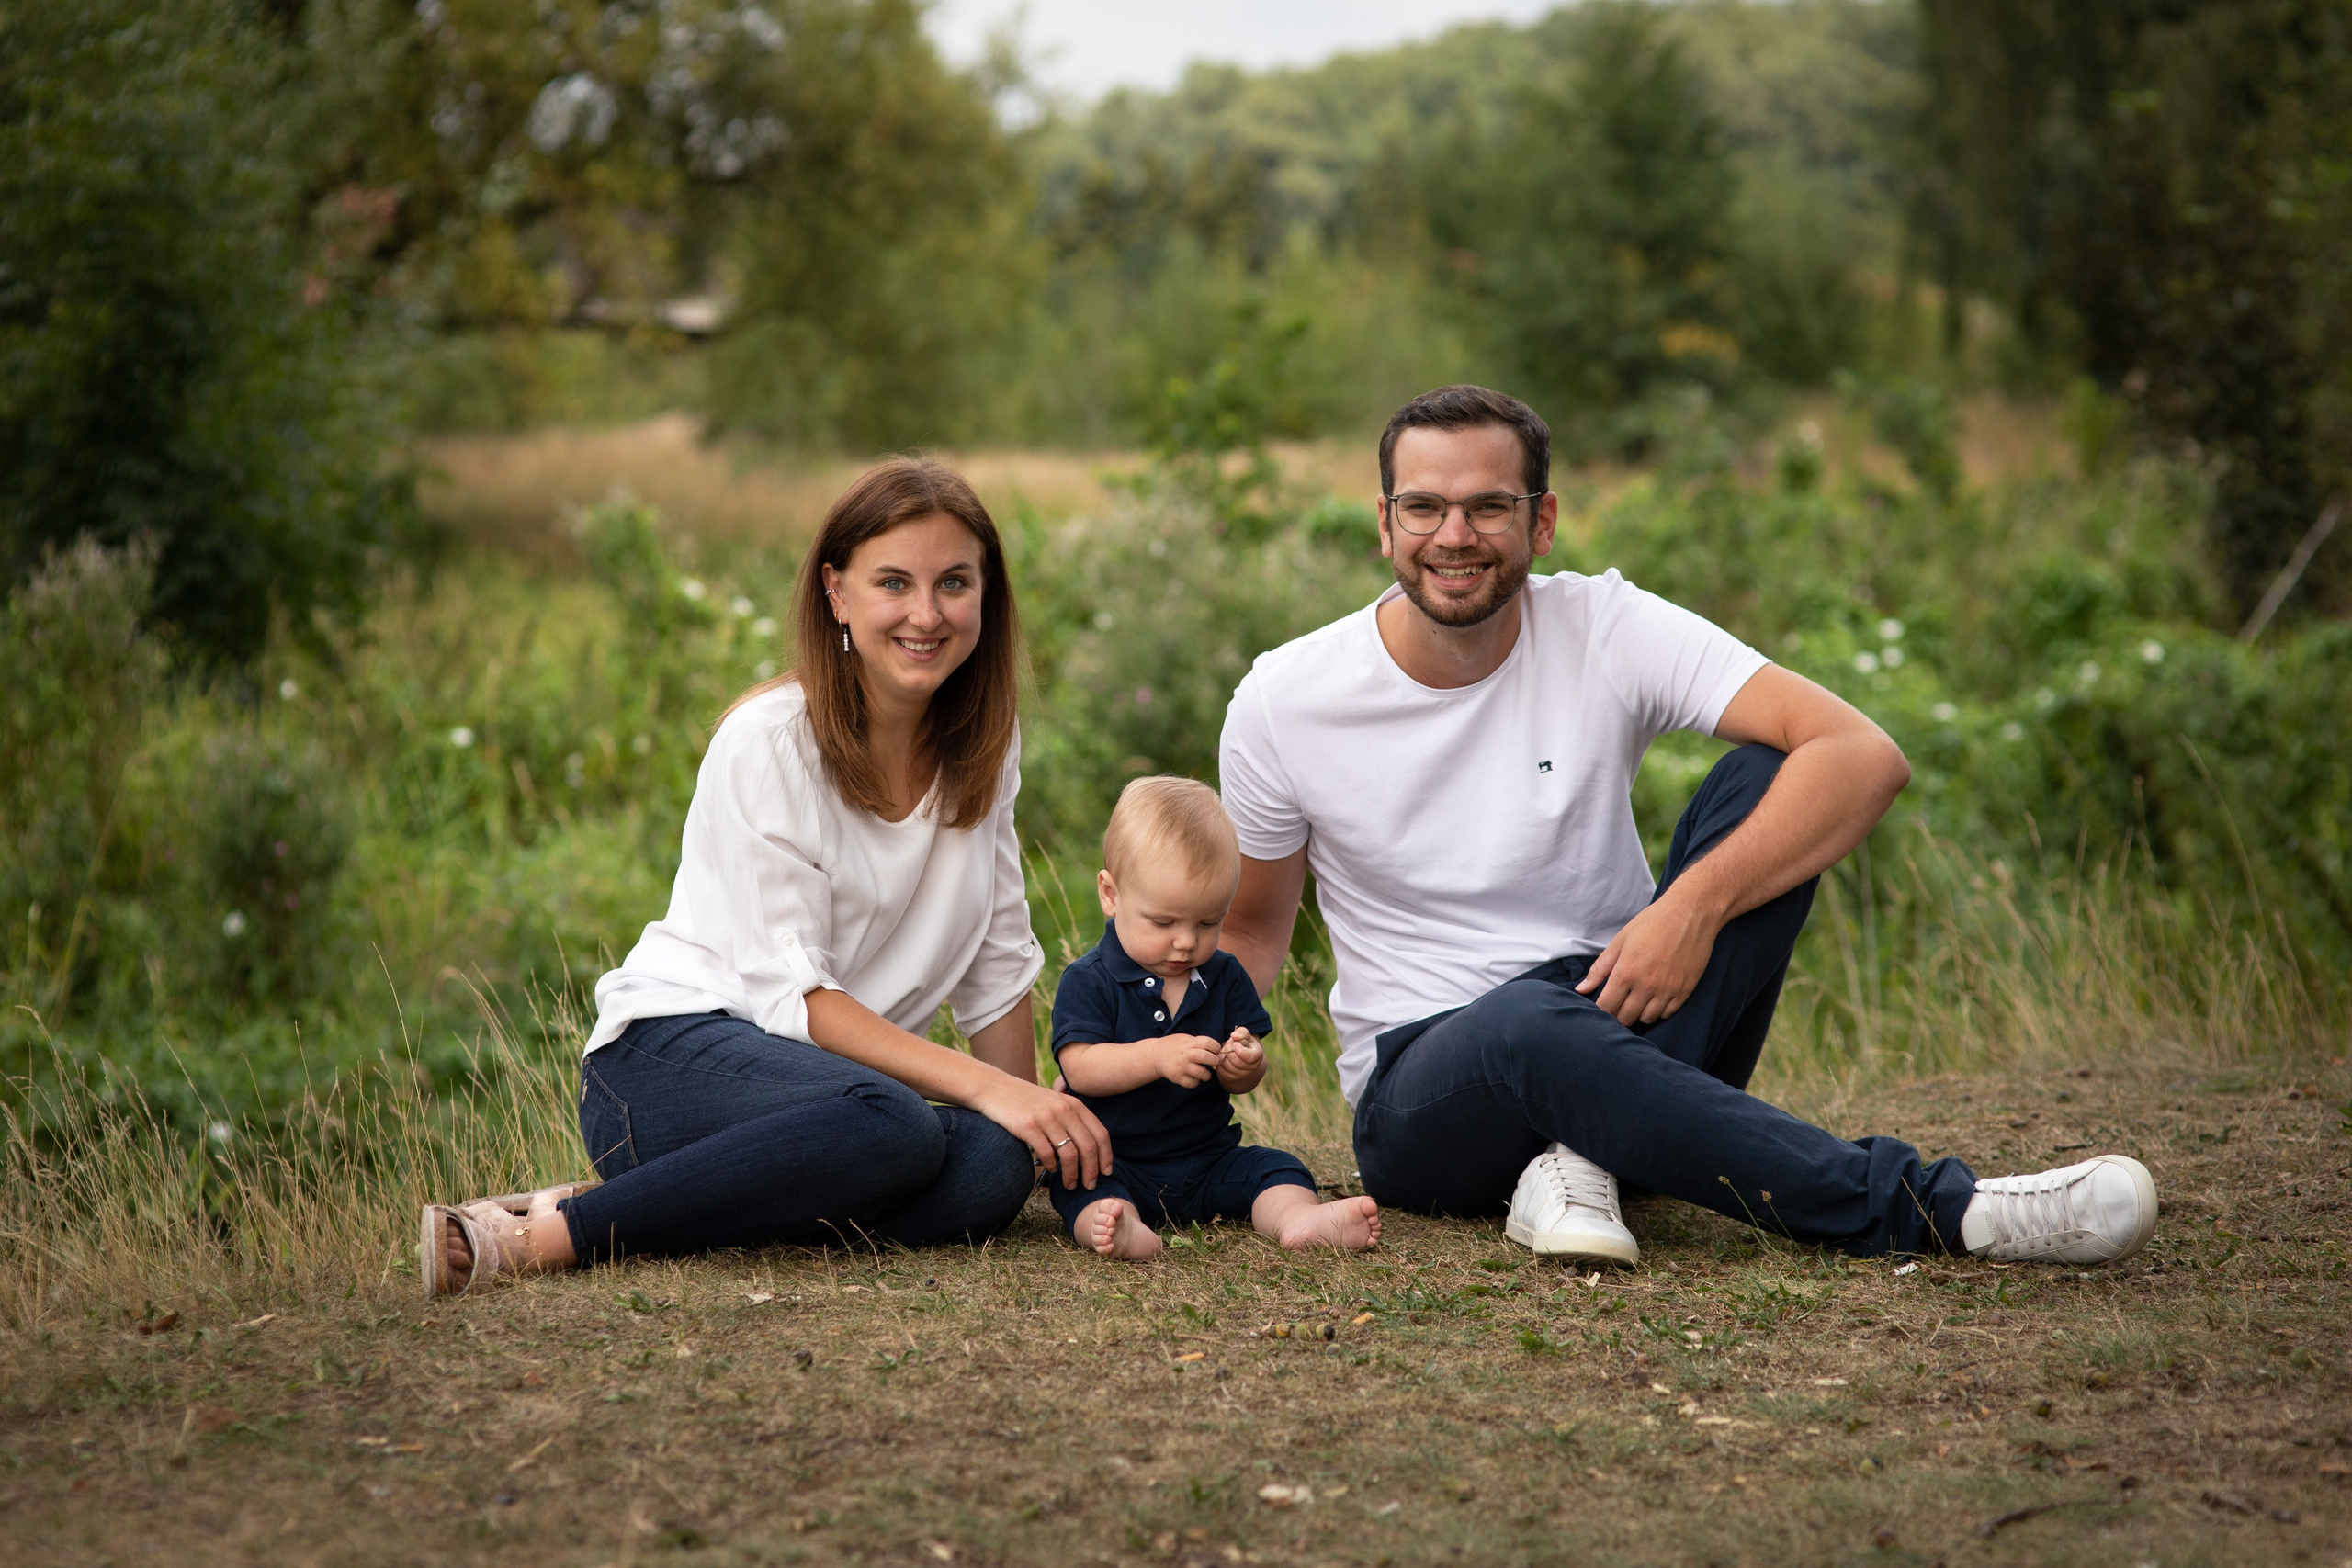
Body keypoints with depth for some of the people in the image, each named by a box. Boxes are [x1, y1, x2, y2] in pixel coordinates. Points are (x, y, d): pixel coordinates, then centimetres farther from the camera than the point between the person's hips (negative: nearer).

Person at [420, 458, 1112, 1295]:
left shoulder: (983, 743, 6)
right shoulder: (768, 741, -13)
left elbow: (995, 964, 14)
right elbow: (790, 993, -17)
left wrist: (1036, 1118, 4)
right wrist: (986, 1087, -24)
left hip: (832, 1068, 6)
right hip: (665, 1055, -6)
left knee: (995, 1167, -28)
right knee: (891, 1128, -38)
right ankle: (549, 1235, -30)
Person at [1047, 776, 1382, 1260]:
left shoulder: (1225, 978, 7)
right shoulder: (1087, 981, -5)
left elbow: (1240, 1083, 5)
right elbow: (1079, 1069, -17)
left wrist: (1245, 1066, -21)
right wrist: (1157, 1056, -31)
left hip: (1209, 1160, 4)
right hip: (1117, 1163, -4)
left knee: (1276, 1168, -16)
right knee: (1080, 1184, -33)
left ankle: (1300, 1218, -44)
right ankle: (1120, 1228, -62)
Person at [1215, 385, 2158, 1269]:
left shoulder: (1605, 629, -8)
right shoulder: (1283, 702, -5)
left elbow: (1865, 758, -18)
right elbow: (1252, 926, 9)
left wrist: (1693, 905, -30)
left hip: (1628, 1015, 2)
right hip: (1421, 1093, -2)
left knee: (1763, 778, -20)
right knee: (1528, 1023, -40)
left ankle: (1584, 1157, -29)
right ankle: (1941, 1213, -43)